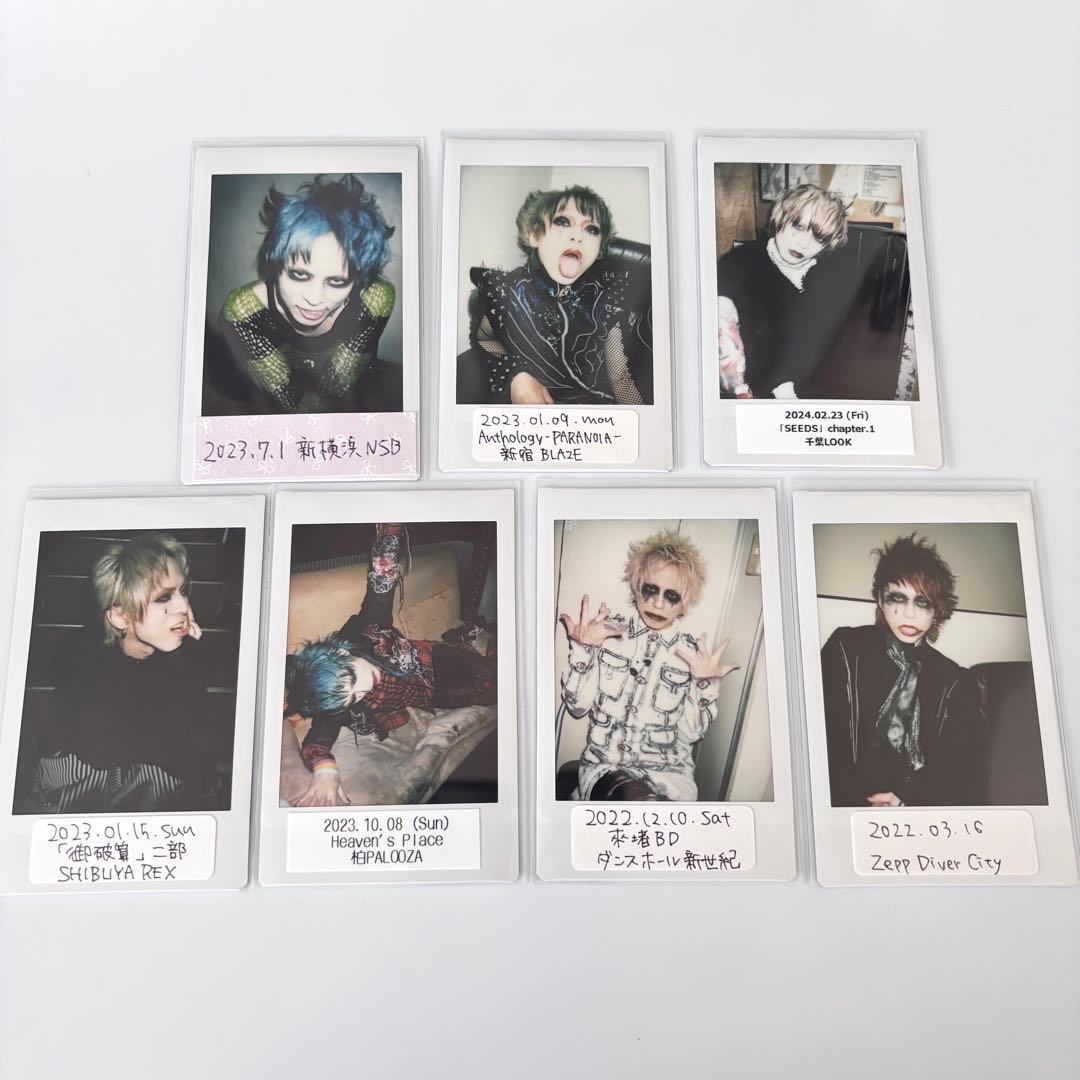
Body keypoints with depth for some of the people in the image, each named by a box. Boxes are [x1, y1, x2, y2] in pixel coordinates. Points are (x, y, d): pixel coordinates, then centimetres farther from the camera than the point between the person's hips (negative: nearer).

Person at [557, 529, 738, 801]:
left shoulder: (694, 654, 2)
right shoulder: (609, 632, 1)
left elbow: (689, 734, 1)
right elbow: (578, 706, -1)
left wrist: (704, 685, -12)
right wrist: (583, 650, -13)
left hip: (667, 771, 2)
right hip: (605, 765, -2)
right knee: (634, 795, -37)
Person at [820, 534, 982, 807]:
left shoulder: (957, 684, 13)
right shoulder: (845, 651, 6)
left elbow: (961, 775, 9)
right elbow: (824, 741, -1)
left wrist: (909, 798, -8)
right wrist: (857, 800, -13)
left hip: (925, 805, 2)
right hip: (852, 802, -2)